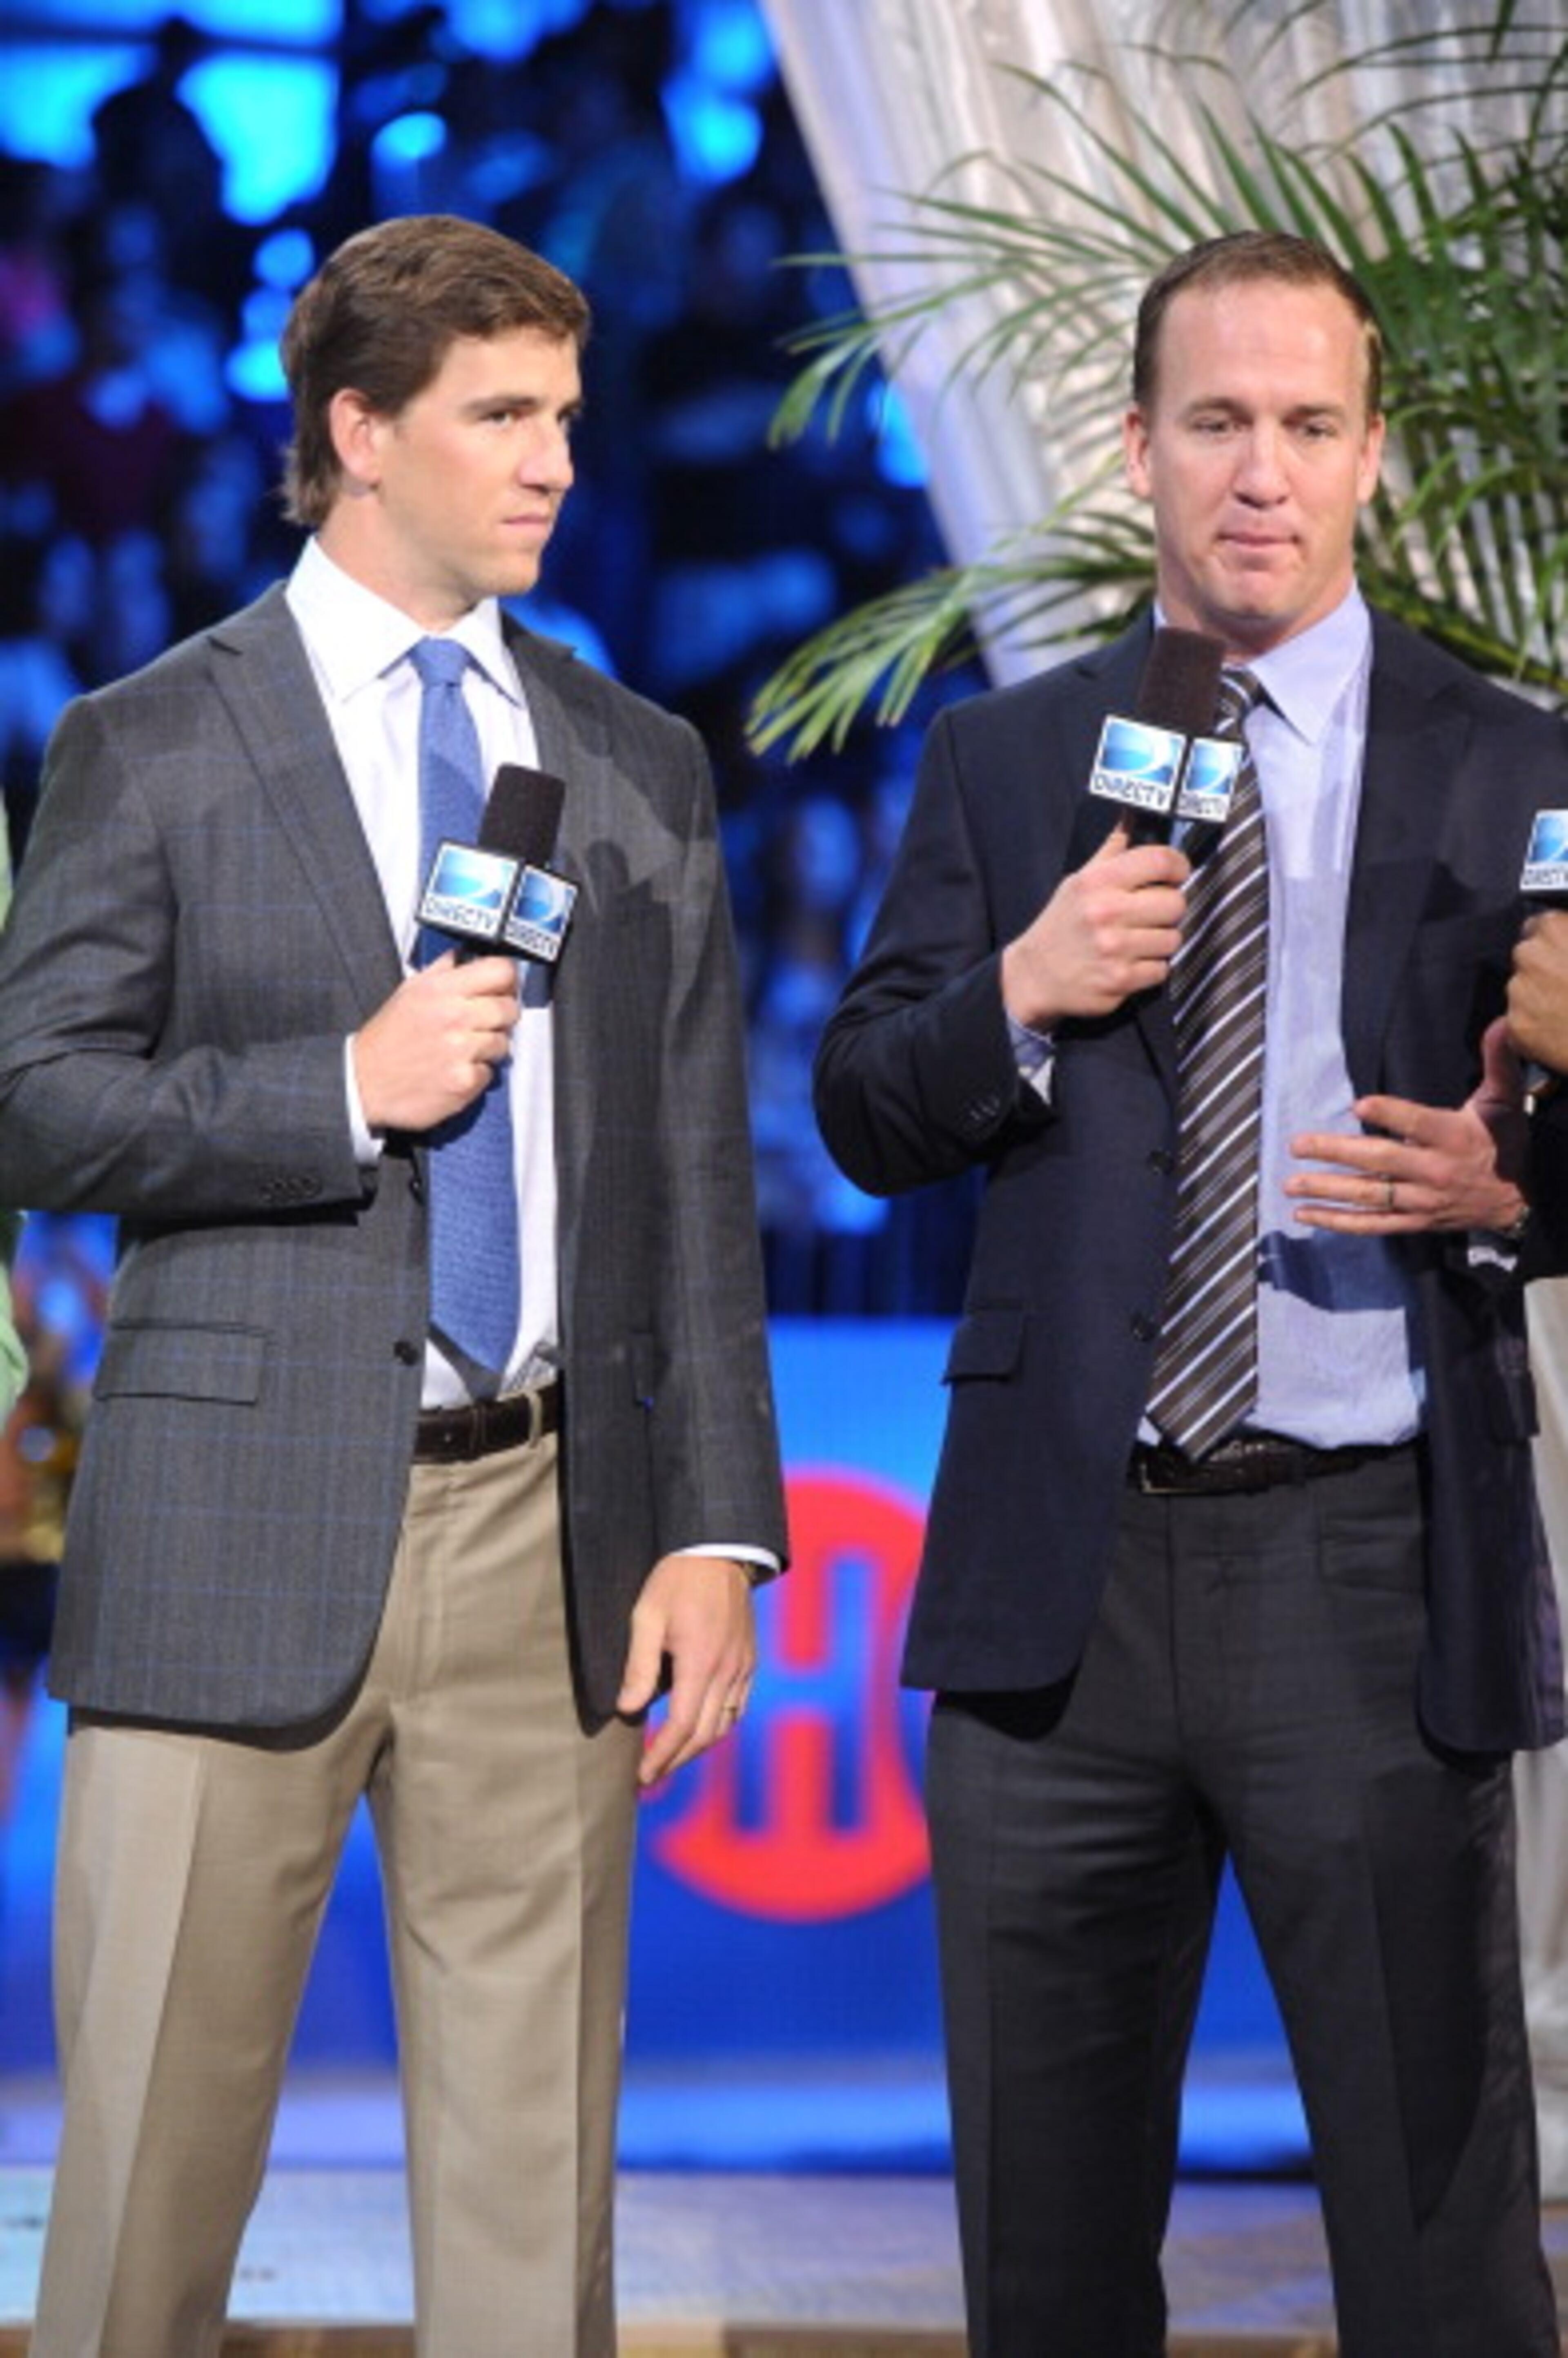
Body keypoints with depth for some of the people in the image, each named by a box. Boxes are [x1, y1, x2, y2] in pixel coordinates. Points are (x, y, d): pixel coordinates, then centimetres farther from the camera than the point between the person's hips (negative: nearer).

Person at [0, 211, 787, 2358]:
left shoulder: (642, 770, 13)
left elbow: (699, 1181, 11)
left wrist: (720, 1528, 3)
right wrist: (341, 1092, -13)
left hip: (551, 1532, 3)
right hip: (244, 1530, -3)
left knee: (536, 2172, 5)